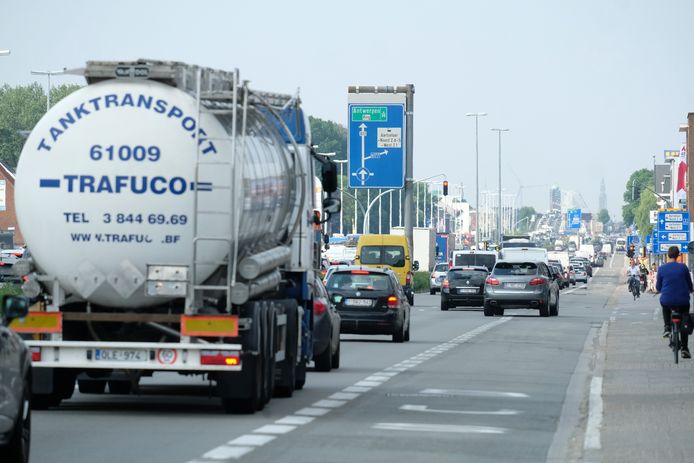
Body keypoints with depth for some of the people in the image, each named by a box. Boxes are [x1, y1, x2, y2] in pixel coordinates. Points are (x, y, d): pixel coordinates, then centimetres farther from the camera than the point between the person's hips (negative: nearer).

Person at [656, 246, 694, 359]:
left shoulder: (662, 268, -3)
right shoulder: (683, 267, -3)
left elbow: (658, 288, 5)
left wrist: (657, 290, 29)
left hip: (667, 300, 0)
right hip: (682, 301, 0)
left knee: (665, 306, 38)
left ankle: (667, 327, 20)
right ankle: (684, 348, 9)